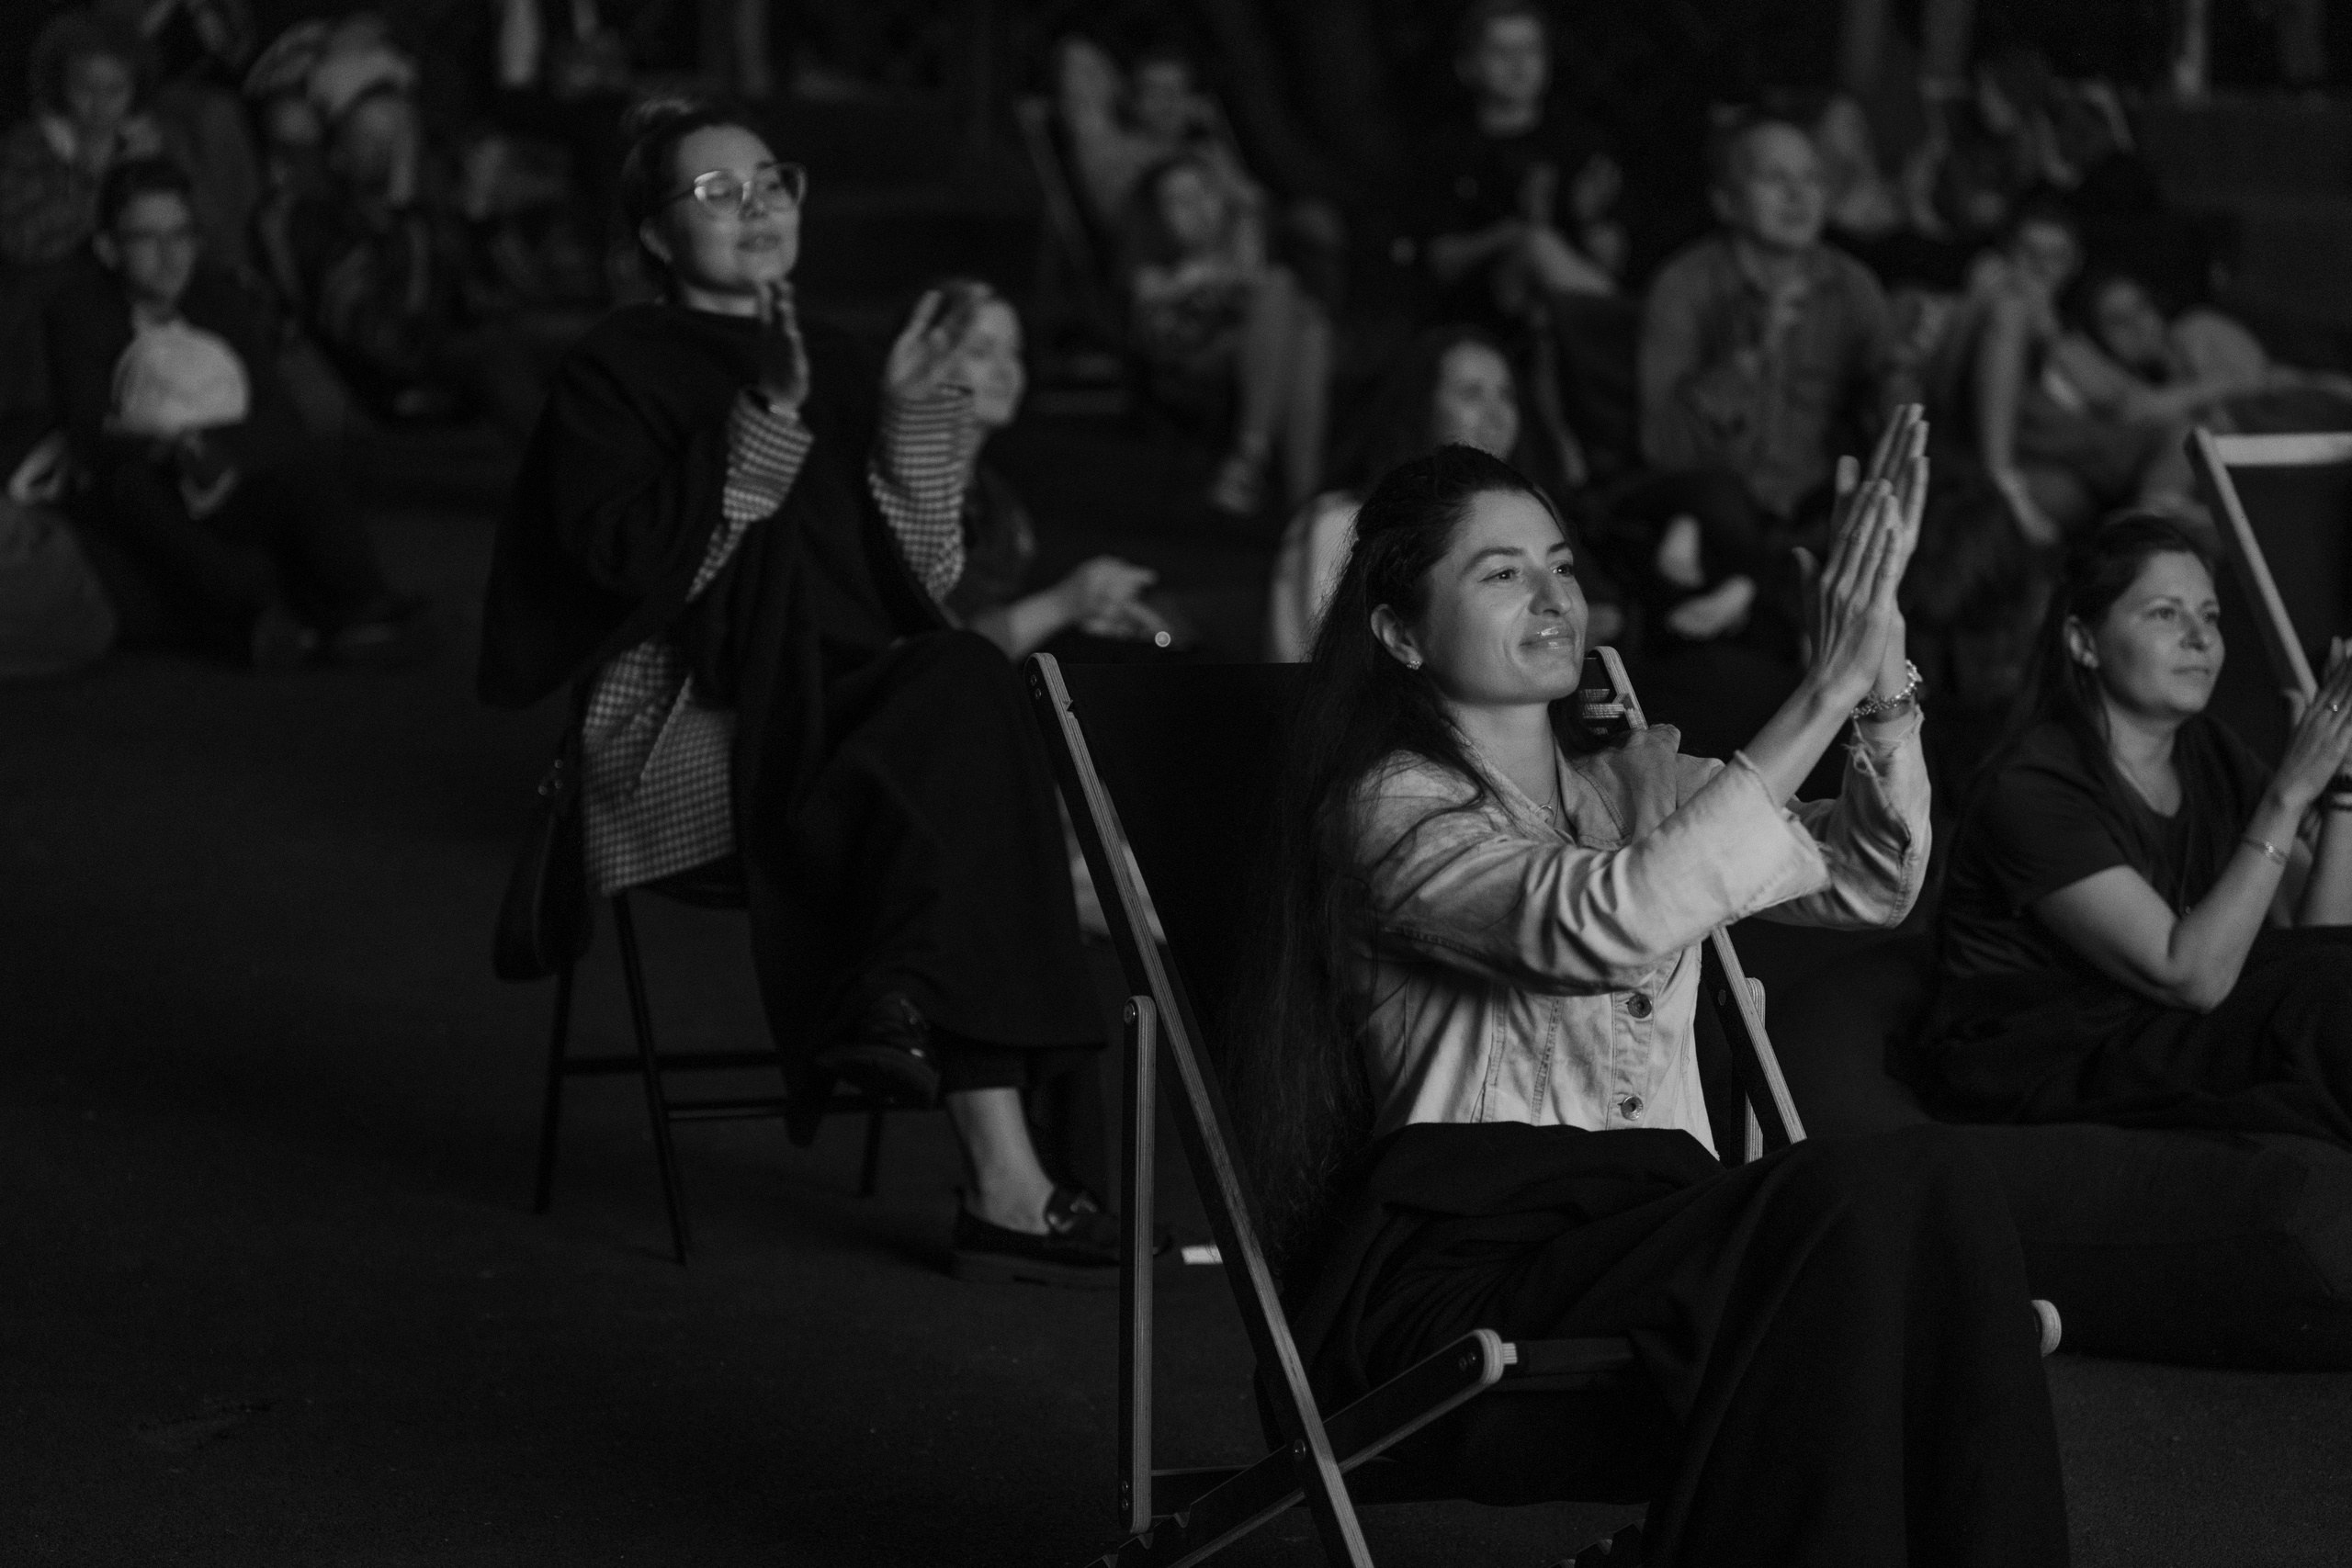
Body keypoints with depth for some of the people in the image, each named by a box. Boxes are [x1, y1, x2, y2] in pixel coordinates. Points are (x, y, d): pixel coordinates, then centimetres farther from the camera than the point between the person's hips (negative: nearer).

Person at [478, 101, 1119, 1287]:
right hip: (683, 731, -5)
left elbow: (921, 582, 12)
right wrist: (764, 439, -15)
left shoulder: (835, 368, 21)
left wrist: (911, 419, -1)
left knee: (966, 690, -31)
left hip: (841, 714, 5)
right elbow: (625, 559, -10)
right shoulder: (616, 369, 7)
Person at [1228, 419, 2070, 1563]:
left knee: (1934, 1179, -26)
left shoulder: (1634, 784, 23)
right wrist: (1825, 695, -19)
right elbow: (1604, 924, -19)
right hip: (1465, 1268, -6)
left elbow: (1869, 882, 8)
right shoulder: (1391, 808, 1)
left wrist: (1883, 676, -10)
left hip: (1656, 1234, 6)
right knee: (1852, 1200, -31)